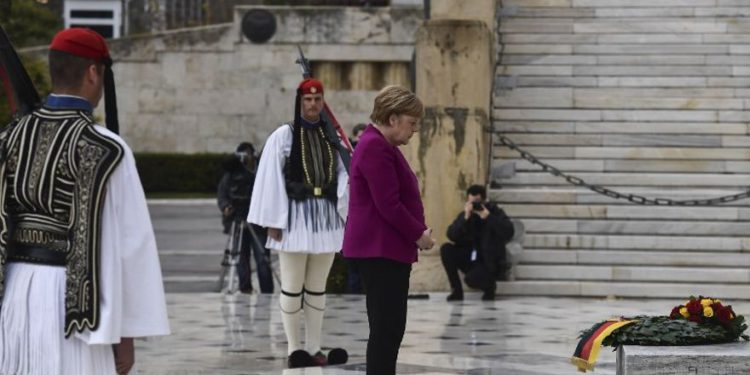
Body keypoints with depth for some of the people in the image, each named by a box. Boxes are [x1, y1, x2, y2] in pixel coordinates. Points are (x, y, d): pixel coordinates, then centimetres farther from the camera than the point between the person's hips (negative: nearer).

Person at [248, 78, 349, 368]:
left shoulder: (332, 137, 9)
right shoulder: (283, 136, -3)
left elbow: (342, 174, 7)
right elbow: (271, 180, -6)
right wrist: (273, 222, -10)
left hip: (326, 218, 4)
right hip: (295, 217, -4)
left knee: (317, 287, 10)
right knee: (292, 286, -1)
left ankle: (314, 347, 16)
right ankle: (294, 348, 6)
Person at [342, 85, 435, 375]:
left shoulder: (382, 145, 17)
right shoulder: (375, 148, -17)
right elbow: (388, 205, -21)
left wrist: (417, 231, 8)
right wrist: (419, 234, -10)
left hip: (387, 248, 11)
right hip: (380, 250, -11)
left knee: (389, 328, 11)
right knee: (387, 329, -10)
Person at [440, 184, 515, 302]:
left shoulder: (495, 213, -5)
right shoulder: (465, 214, 3)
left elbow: (508, 233, -23)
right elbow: (451, 236, -12)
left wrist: (488, 217, -29)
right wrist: (465, 218, -24)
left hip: (489, 263, -5)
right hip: (470, 260, 5)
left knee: (472, 279, -34)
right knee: (446, 249, -19)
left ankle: (489, 286, 5)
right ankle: (457, 290, -10)